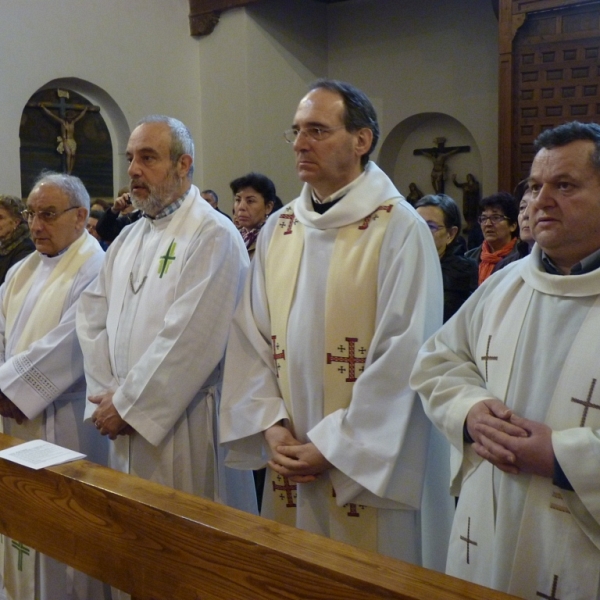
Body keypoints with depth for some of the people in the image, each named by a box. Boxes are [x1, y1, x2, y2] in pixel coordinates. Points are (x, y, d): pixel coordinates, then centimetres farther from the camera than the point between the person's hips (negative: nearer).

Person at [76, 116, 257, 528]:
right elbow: (94, 322, 9)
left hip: (188, 428, -7)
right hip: (126, 423, 7)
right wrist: (108, 394, -5)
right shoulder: (128, 240, 12)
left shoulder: (213, 235, -12)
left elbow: (190, 339, -20)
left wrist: (127, 405, -14)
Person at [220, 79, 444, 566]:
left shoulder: (399, 229, -11)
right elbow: (250, 336, 6)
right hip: (290, 460, 5)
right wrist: (271, 426, -5)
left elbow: (403, 355, -15)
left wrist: (332, 446, -14)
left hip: (366, 468, -5)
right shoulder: (278, 229, 7)